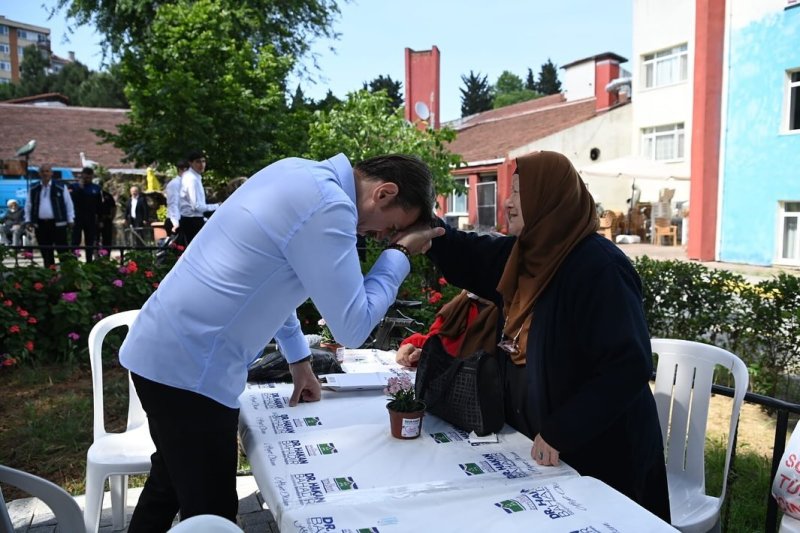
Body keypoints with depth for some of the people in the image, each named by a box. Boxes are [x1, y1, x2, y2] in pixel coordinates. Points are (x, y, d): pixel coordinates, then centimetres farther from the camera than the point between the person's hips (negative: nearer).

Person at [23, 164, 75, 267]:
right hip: (40, 224, 3)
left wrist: (70, 220, -1)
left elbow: (69, 204, 3)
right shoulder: (33, 190, 9)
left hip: (58, 224, -3)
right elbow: (28, 206, 15)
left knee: (62, 250, -3)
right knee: (45, 251, 9)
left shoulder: (60, 188, 1)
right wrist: (28, 220, 7)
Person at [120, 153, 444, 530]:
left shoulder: (299, 174, 8)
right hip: (190, 367, -10)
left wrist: (298, 357, 24)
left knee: (169, 487, 27)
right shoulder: (328, 207, -22)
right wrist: (399, 254, -5)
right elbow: (352, 327, -17)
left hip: (163, 350, 10)